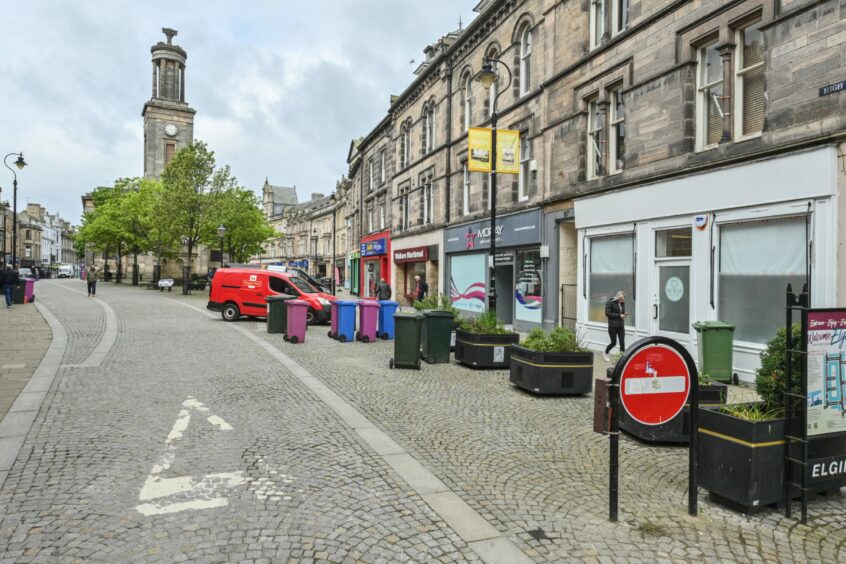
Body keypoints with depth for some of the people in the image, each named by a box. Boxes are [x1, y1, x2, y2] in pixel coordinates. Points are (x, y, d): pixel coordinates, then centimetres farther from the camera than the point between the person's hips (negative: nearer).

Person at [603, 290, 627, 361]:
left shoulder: (622, 303, 8)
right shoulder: (610, 303, -8)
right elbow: (608, 313, -13)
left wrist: (624, 315, -3)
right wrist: (619, 315, -18)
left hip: (621, 326, 5)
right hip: (613, 326, -5)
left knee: (622, 342, -4)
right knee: (613, 342, 2)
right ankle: (605, 353, 27)